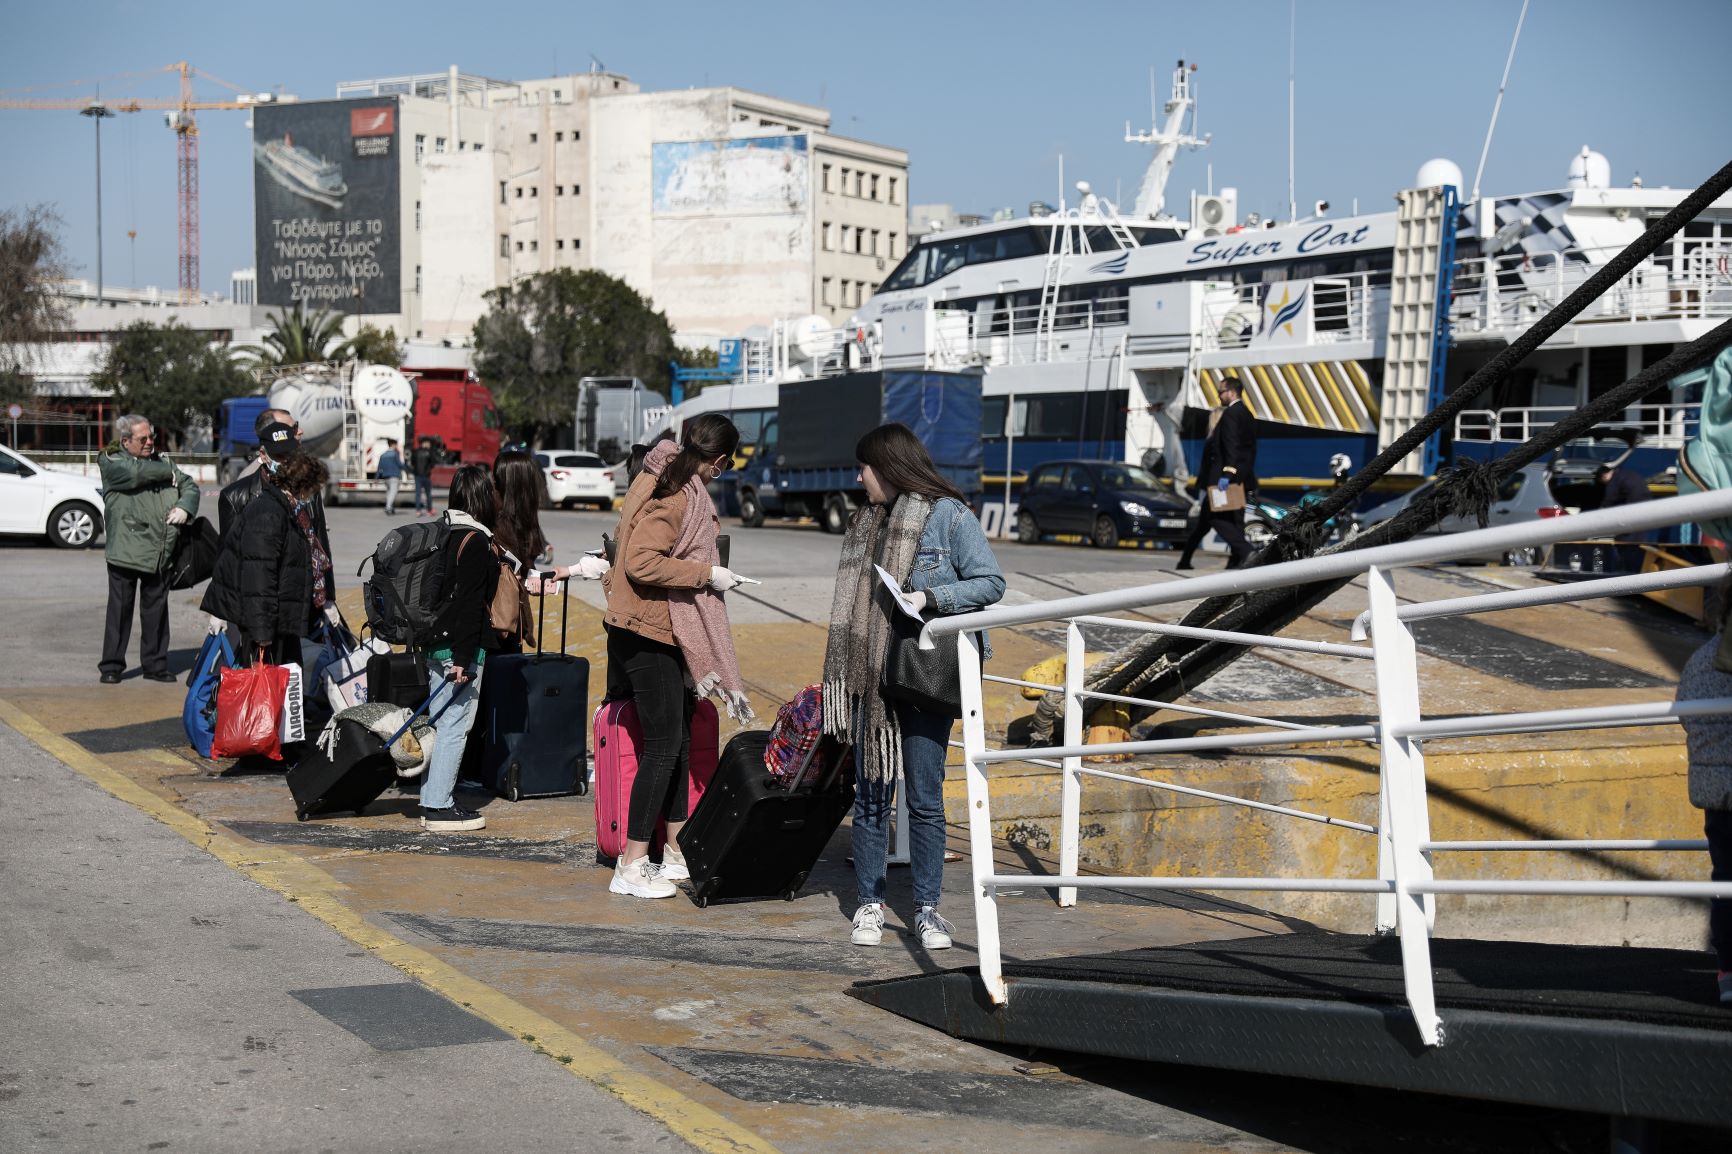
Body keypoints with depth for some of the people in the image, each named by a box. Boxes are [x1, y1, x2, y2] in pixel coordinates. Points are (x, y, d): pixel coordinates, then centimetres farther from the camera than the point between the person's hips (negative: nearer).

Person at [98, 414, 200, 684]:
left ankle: (155, 664, 18)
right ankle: (111, 666, 7)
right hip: (125, 549, -5)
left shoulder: (161, 461, 16)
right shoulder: (112, 463, -1)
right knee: (120, 609, -1)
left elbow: (190, 487, 18)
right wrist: (169, 474, -6)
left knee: (156, 609, 9)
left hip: (160, 552, 5)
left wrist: (184, 507, -3)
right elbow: (135, 472, -21)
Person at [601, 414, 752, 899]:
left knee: (678, 740, 15)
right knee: (662, 746, -8)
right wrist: (707, 573, -19)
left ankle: (674, 852, 24)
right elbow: (641, 563, -27)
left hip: (664, 633, 11)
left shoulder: (668, 482, 12)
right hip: (647, 635, -11)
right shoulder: (671, 495, -19)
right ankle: (630, 868, -5)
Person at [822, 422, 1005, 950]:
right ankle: (870, 904, 16)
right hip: (871, 676, 5)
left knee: (925, 798, 1)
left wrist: (930, 598, -19)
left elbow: (991, 583, -7)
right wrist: (842, 674, 10)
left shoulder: (950, 515, -5)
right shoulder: (868, 520, 14)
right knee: (871, 794, 7)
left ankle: (927, 909, 11)